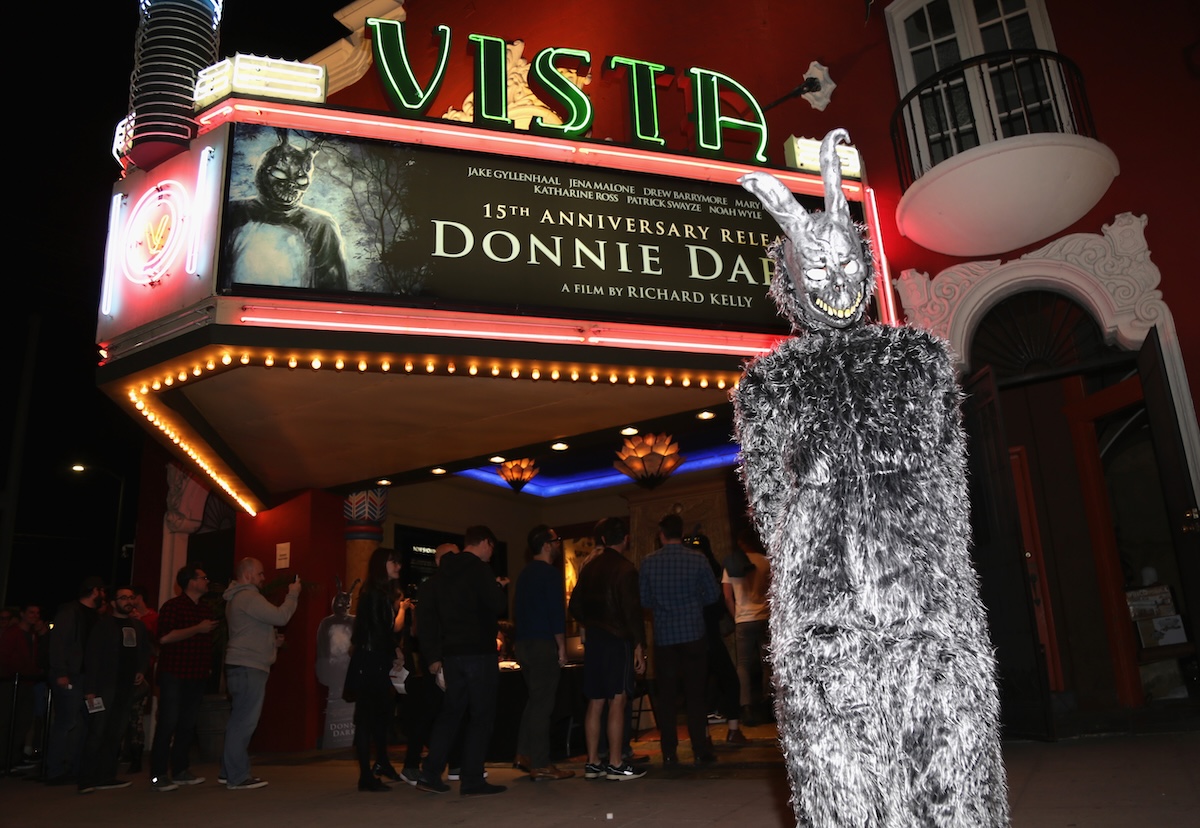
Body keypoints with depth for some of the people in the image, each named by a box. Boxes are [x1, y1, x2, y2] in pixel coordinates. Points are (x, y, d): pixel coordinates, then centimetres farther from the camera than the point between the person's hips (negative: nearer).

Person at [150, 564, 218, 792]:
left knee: (188, 724, 9)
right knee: (168, 724, -5)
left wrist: (208, 666, 18)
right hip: (174, 675, -7)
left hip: (197, 676, 7)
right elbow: (164, 637, -19)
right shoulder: (172, 606, -7)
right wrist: (197, 629, -20)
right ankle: (158, 775, 1)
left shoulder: (206, 609, 15)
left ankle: (180, 770, 17)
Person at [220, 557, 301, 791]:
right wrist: (293, 594, -5)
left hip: (243, 666, 11)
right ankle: (238, 777, -6)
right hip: (248, 666, -11)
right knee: (244, 721, -8)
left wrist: (272, 640, 16)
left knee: (239, 720, 15)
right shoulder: (248, 596, -13)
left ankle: (230, 771, 21)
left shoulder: (237, 598, 21)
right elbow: (280, 616, -19)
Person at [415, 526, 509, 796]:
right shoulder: (480, 570, -11)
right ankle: (472, 779, 3)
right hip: (478, 652, -7)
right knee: (482, 715, 1)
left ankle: (430, 773, 12)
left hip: (451, 653, 7)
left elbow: (426, 613, 13)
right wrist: (499, 588, 7)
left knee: (451, 712, 15)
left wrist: (433, 656, 15)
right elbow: (498, 607, -15)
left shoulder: (442, 572, 13)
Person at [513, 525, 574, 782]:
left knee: (534, 699, 18)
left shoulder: (525, 573, 15)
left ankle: (524, 754, 20)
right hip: (544, 645, -9)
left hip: (523, 643, 9)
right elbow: (556, 613, -17)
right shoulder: (550, 573, -12)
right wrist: (562, 647, -12)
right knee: (542, 703, -4)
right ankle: (540, 765, 0)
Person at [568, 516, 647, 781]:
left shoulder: (589, 568, 10)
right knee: (617, 702, -4)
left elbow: (575, 607, 14)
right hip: (618, 641, -7)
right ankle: (616, 765, -2)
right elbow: (632, 611, -15)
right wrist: (639, 645, -11)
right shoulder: (625, 569, -10)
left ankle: (592, 763, 13)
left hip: (593, 640, 7)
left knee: (595, 702, 9)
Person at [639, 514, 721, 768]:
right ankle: (700, 751, 7)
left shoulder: (649, 562, -4)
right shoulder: (697, 559, -7)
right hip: (693, 634, -1)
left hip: (663, 637, 1)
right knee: (695, 695, 6)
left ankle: (669, 754, 10)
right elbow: (714, 594, -1)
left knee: (666, 696, 7)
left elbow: (643, 599, 1)